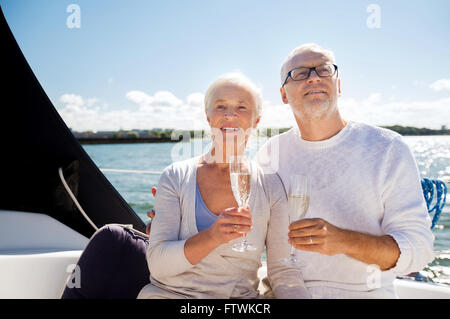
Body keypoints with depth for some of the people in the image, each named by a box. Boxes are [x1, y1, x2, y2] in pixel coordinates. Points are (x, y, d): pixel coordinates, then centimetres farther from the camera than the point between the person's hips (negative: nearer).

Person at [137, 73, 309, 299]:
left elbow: (285, 274, 0)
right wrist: (214, 236, -23)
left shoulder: (270, 186, 0)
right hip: (170, 292, 2)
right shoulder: (175, 177, -1)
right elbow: (157, 263, -9)